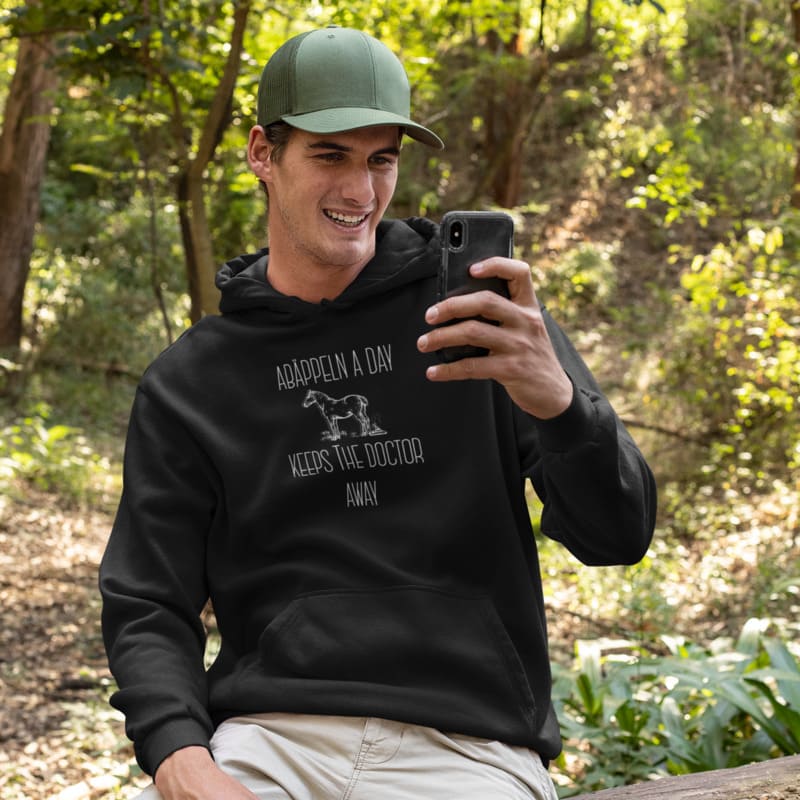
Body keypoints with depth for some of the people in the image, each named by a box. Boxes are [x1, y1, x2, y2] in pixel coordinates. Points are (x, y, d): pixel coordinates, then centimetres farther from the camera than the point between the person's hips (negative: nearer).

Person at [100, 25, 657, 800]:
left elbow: (618, 537, -1)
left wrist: (557, 399, -23)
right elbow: (148, 608, 9)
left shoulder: (479, 309, 5)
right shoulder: (186, 383, 10)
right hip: (267, 733, 1)